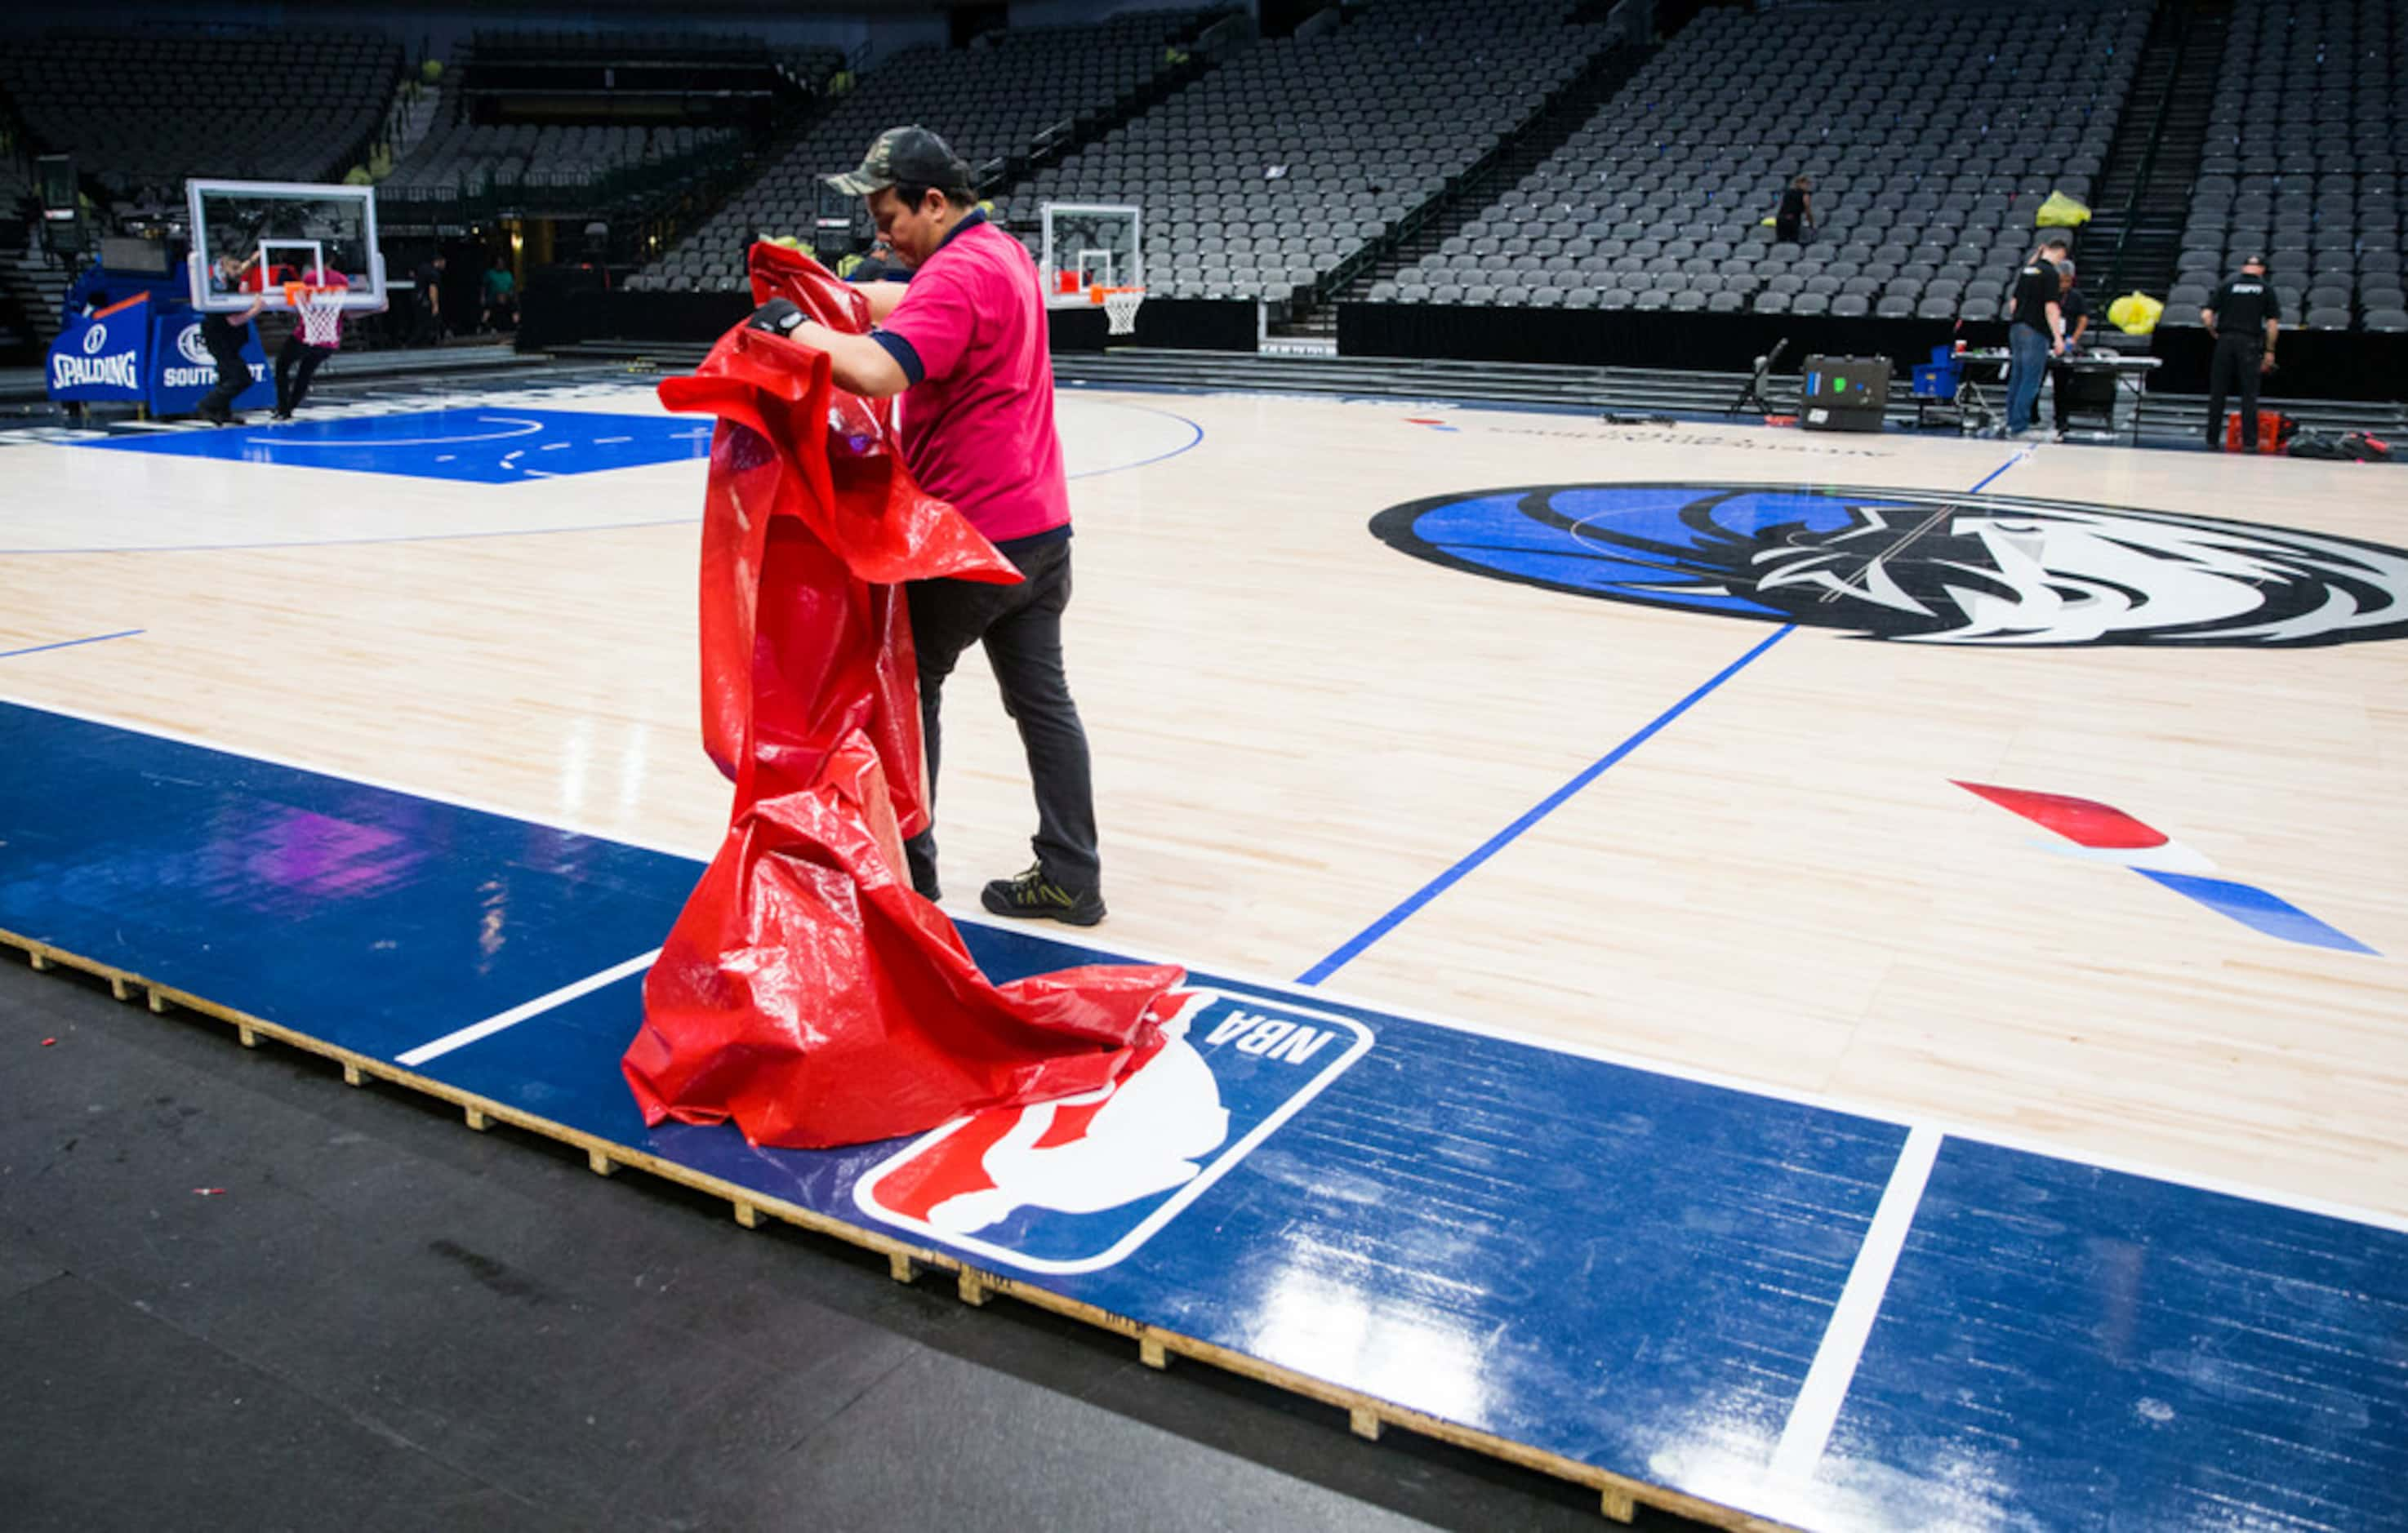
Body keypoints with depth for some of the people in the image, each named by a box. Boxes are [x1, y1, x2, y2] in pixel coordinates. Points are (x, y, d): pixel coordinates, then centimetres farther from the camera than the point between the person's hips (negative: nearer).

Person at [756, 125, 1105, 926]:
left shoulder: (958, 274, -18)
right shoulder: (1003, 252, 12)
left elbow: (877, 371, -32)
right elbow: (911, 305, 20)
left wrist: (795, 324, -19)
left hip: (971, 533, -9)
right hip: (1040, 527, 9)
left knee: (908, 686, 8)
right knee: (1042, 698, 10)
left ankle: (907, 867, 16)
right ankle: (1071, 876, 13)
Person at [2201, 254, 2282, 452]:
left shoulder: (2227, 286, 8)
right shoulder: (2267, 289, 5)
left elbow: (2206, 315, -1)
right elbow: (2273, 323, 0)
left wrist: (2215, 334, 13)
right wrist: (2270, 351, 6)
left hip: (2225, 340, 1)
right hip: (2250, 343, -1)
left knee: (2218, 393, 6)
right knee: (2249, 395, 1)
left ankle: (2213, 439, 7)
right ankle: (2249, 442, -1)